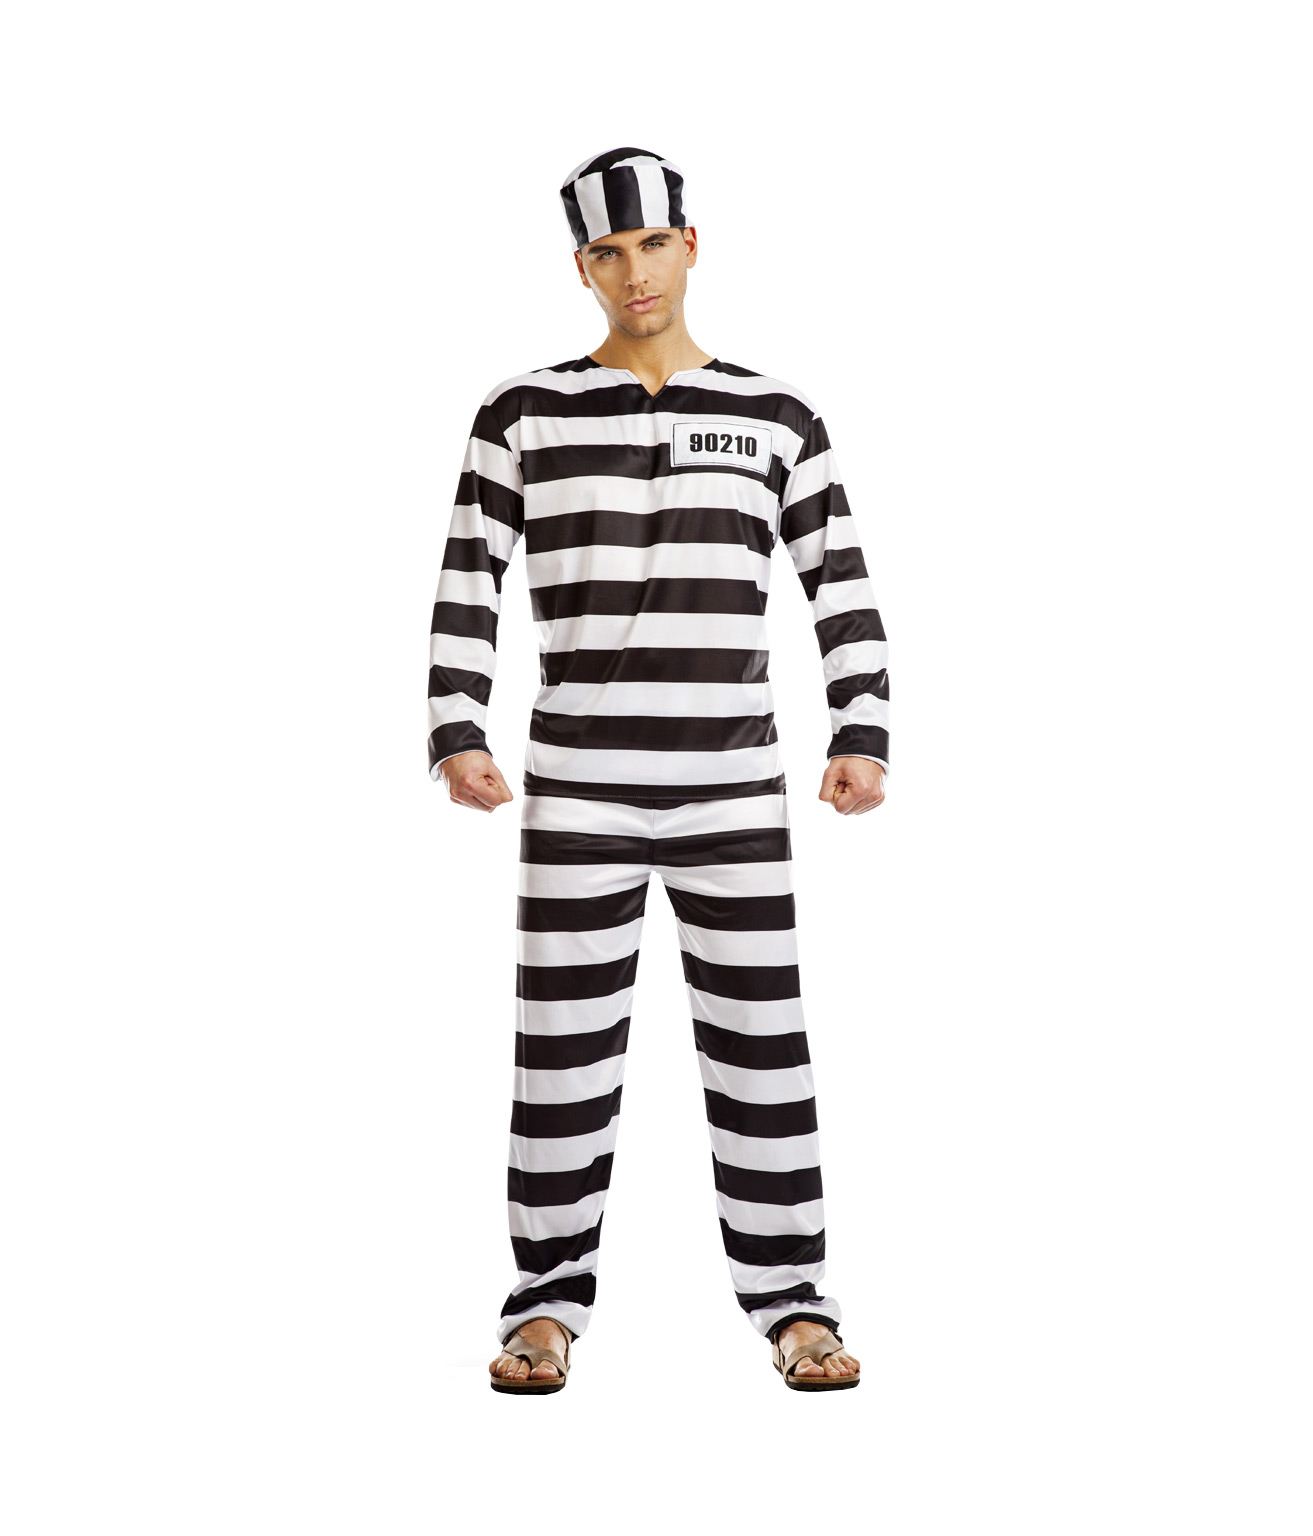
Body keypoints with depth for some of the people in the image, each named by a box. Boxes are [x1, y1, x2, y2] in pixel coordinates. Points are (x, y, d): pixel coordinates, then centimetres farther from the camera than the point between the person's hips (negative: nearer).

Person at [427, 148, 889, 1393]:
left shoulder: (774, 416, 5)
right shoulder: (524, 414, 2)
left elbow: (844, 590, 4)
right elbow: (466, 589, 0)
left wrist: (862, 738, -9)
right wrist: (456, 739, -14)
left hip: (734, 793, 1)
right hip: (577, 790, -1)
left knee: (760, 1047, 2)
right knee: (564, 1050, 2)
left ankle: (794, 1307, 15)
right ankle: (548, 1304, 16)